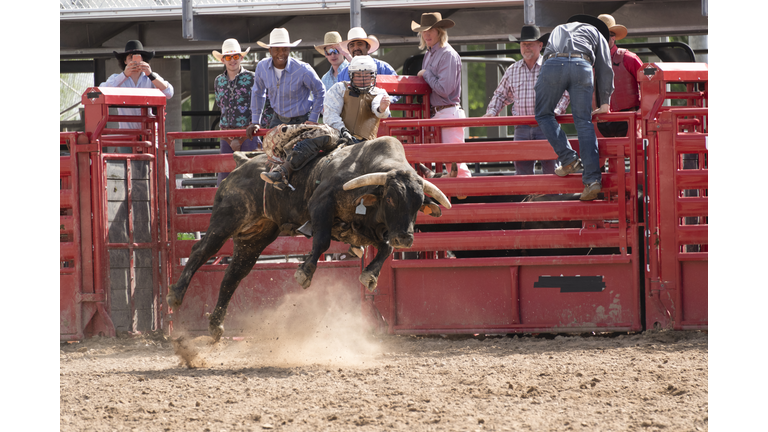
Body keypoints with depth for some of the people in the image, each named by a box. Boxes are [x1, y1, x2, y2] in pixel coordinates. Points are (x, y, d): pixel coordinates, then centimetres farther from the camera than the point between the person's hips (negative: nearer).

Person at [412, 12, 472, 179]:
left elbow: (444, 88, -18)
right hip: (435, 114, 9)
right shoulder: (429, 54, 16)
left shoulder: (448, 54, -12)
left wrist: (425, 74, -7)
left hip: (448, 112, -9)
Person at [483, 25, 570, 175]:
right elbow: (501, 95, 25)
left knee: (550, 168, -7)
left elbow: (564, 93, 0)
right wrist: (491, 111, 8)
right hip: (521, 128, 4)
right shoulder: (513, 71, 16)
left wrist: (556, 111, -16)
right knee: (521, 169, 0)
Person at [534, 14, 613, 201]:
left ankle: (568, 158, 2)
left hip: (553, 64, 0)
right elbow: (605, 69, 28)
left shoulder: (558, 30, 43)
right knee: (584, 122, 1)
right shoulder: (596, 33, 35)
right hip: (581, 65, 0)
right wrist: (605, 103, 30)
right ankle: (592, 179, -10)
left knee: (543, 114, 17)